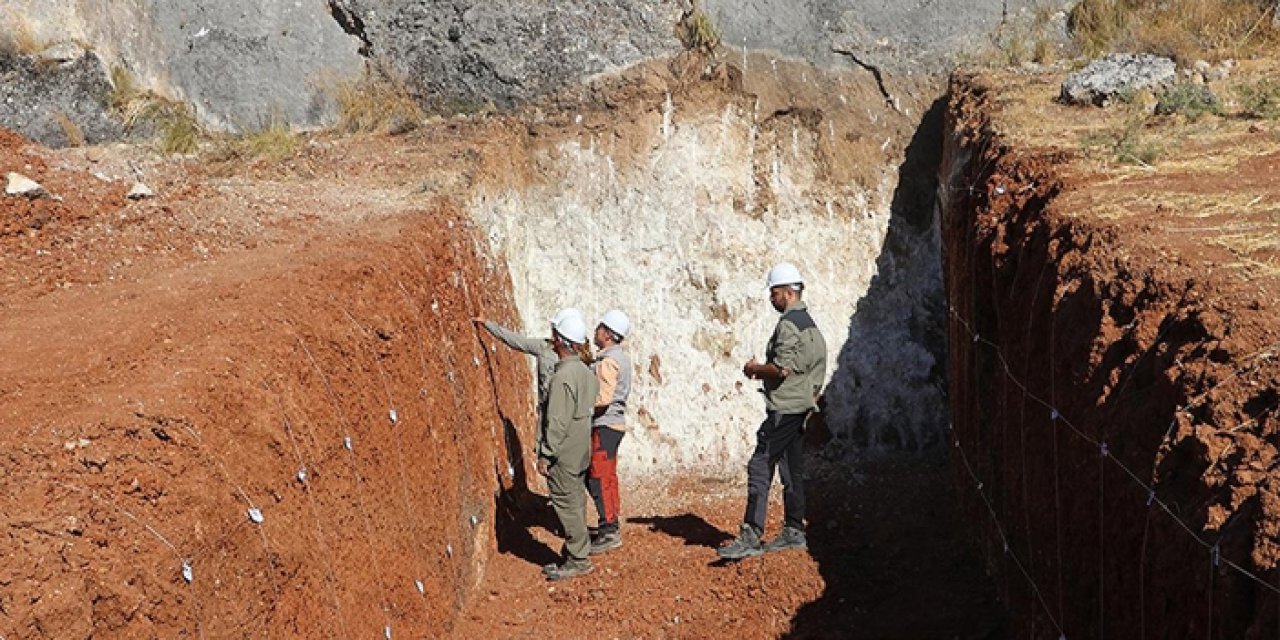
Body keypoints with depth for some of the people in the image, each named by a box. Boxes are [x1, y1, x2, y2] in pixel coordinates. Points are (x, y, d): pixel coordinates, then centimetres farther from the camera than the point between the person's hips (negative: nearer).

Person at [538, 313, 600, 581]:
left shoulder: (562, 376, -20)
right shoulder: (586, 371, 9)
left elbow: (557, 421, -21)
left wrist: (545, 454, -16)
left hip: (564, 453, -10)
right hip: (581, 452, 10)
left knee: (567, 504, -3)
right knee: (575, 502, 14)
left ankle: (578, 560, 2)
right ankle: (573, 556, 23)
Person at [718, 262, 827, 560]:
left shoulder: (788, 324, -14)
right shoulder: (809, 323, 18)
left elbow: (782, 368, -23)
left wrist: (755, 368, -5)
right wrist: (765, 371, 18)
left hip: (783, 409, -10)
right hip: (802, 407, 10)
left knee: (760, 468, -12)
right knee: (792, 470, 13)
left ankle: (751, 537, -16)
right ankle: (794, 532, 18)